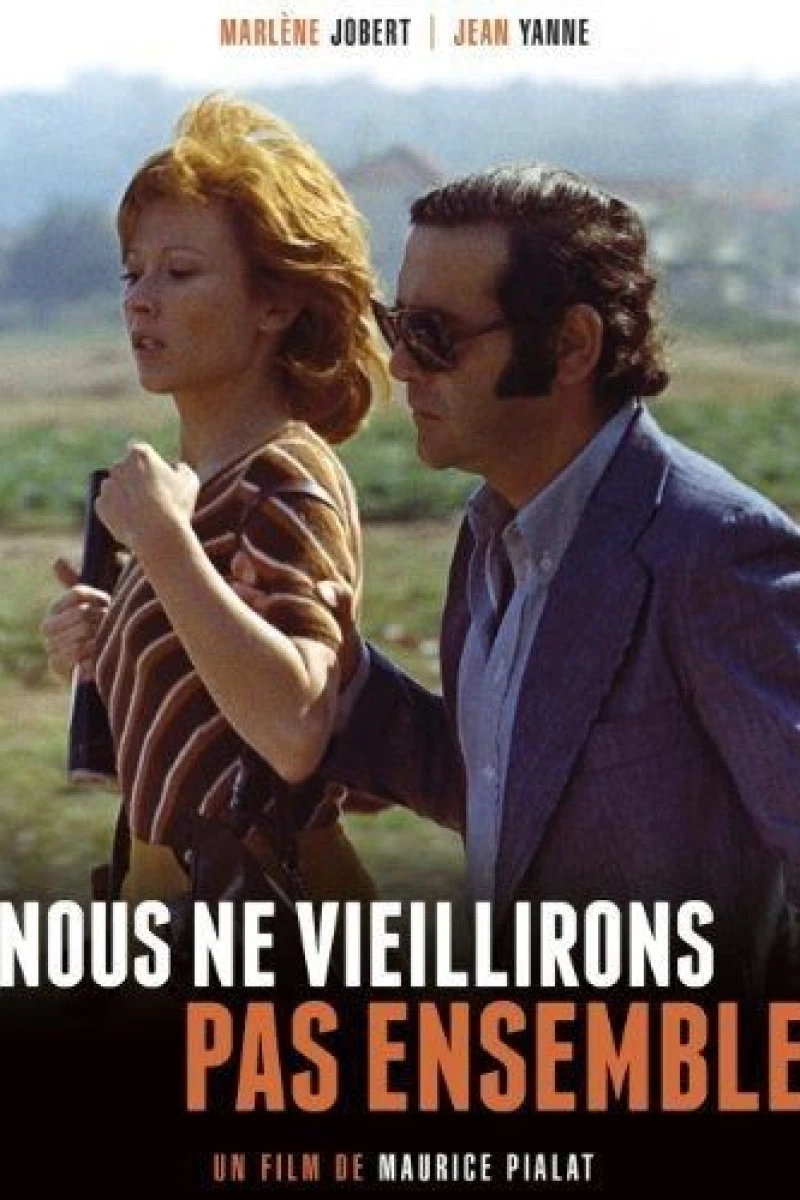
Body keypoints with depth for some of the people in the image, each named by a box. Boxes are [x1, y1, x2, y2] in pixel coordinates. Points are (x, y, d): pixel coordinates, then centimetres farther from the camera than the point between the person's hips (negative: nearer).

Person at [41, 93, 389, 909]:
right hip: (171, 879, 9)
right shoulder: (201, 477, 9)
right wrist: (105, 649, 1)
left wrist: (163, 541, -30)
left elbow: (295, 733, -32)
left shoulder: (285, 481, -17)